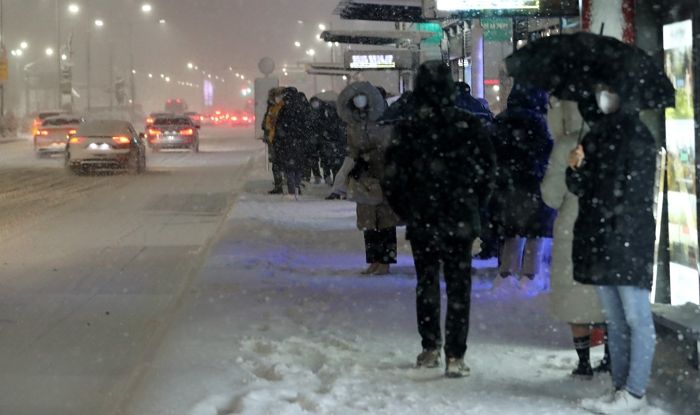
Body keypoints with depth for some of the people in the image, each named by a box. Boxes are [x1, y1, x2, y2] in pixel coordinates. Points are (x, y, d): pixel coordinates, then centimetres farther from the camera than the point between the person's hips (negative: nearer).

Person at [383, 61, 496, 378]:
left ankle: (430, 349, 22)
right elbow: (487, 169, -3)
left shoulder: (406, 128, -6)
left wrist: (406, 212, 11)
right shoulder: (467, 126, -8)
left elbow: (392, 177, -3)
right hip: (459, 221, -1)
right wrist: (473, 206, 11)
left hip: (420, 221, 1)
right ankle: (455, 357, -1)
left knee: (426, 284, 16)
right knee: (459, 288, 4)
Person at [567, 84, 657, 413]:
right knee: (614, 320, 9)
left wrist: (607, 215, -11)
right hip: (599, 240, 8)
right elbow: (580, 189, 17)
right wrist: (576, 168, -2)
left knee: (636, 318, -5)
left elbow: (634, 191, -9)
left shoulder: (636, 134, -2)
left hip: (627, 238, -7)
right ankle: (620, 388, 12)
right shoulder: (597, 134, 18)